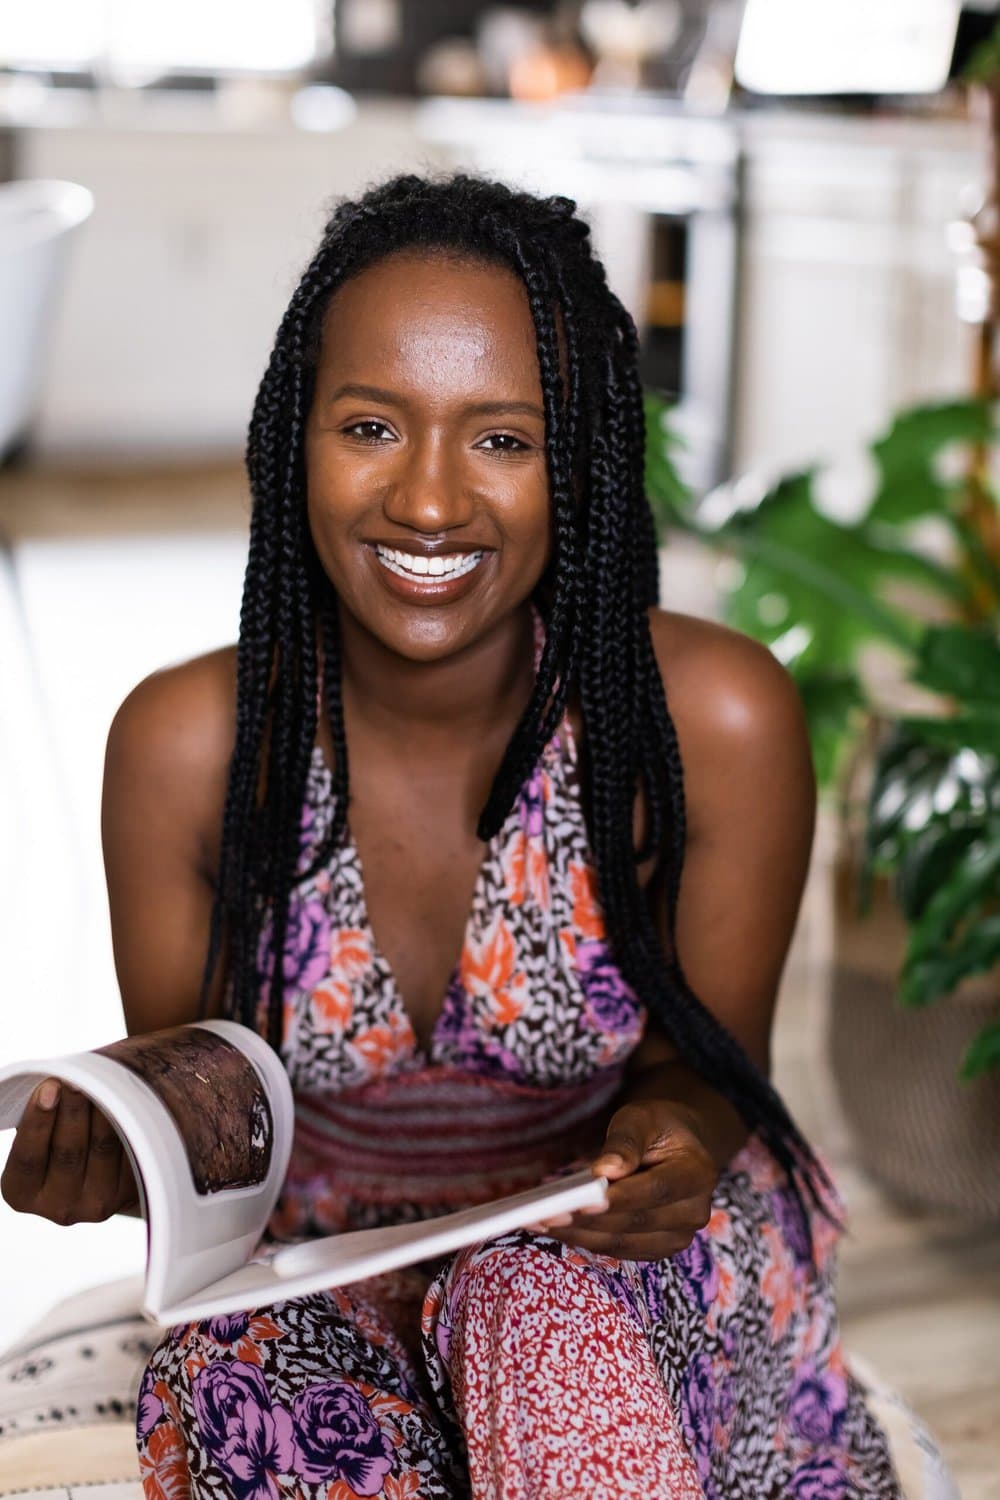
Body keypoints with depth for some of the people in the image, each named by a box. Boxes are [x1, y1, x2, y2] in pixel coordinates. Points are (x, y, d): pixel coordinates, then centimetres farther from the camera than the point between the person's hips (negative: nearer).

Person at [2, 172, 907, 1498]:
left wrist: (681, 1139, -28)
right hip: (308, 1276, 1)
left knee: (553, 1307, -32)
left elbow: (713, 1061, -4)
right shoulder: (187, 743, -14)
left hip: (615, 1267, 0)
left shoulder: (718, 722, -17)